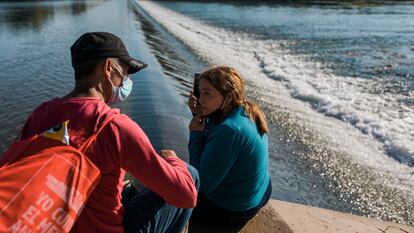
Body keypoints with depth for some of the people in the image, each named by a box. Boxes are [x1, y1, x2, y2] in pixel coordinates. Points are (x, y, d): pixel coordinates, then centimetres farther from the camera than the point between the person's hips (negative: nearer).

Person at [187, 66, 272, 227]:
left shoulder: (230, 130, -36)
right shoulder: (247, 112, -7)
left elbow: (203, 184, -28)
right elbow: (212, 141, 10)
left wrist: (195, 133, -23)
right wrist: (199, 115, -8)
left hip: (233, 211, -8)